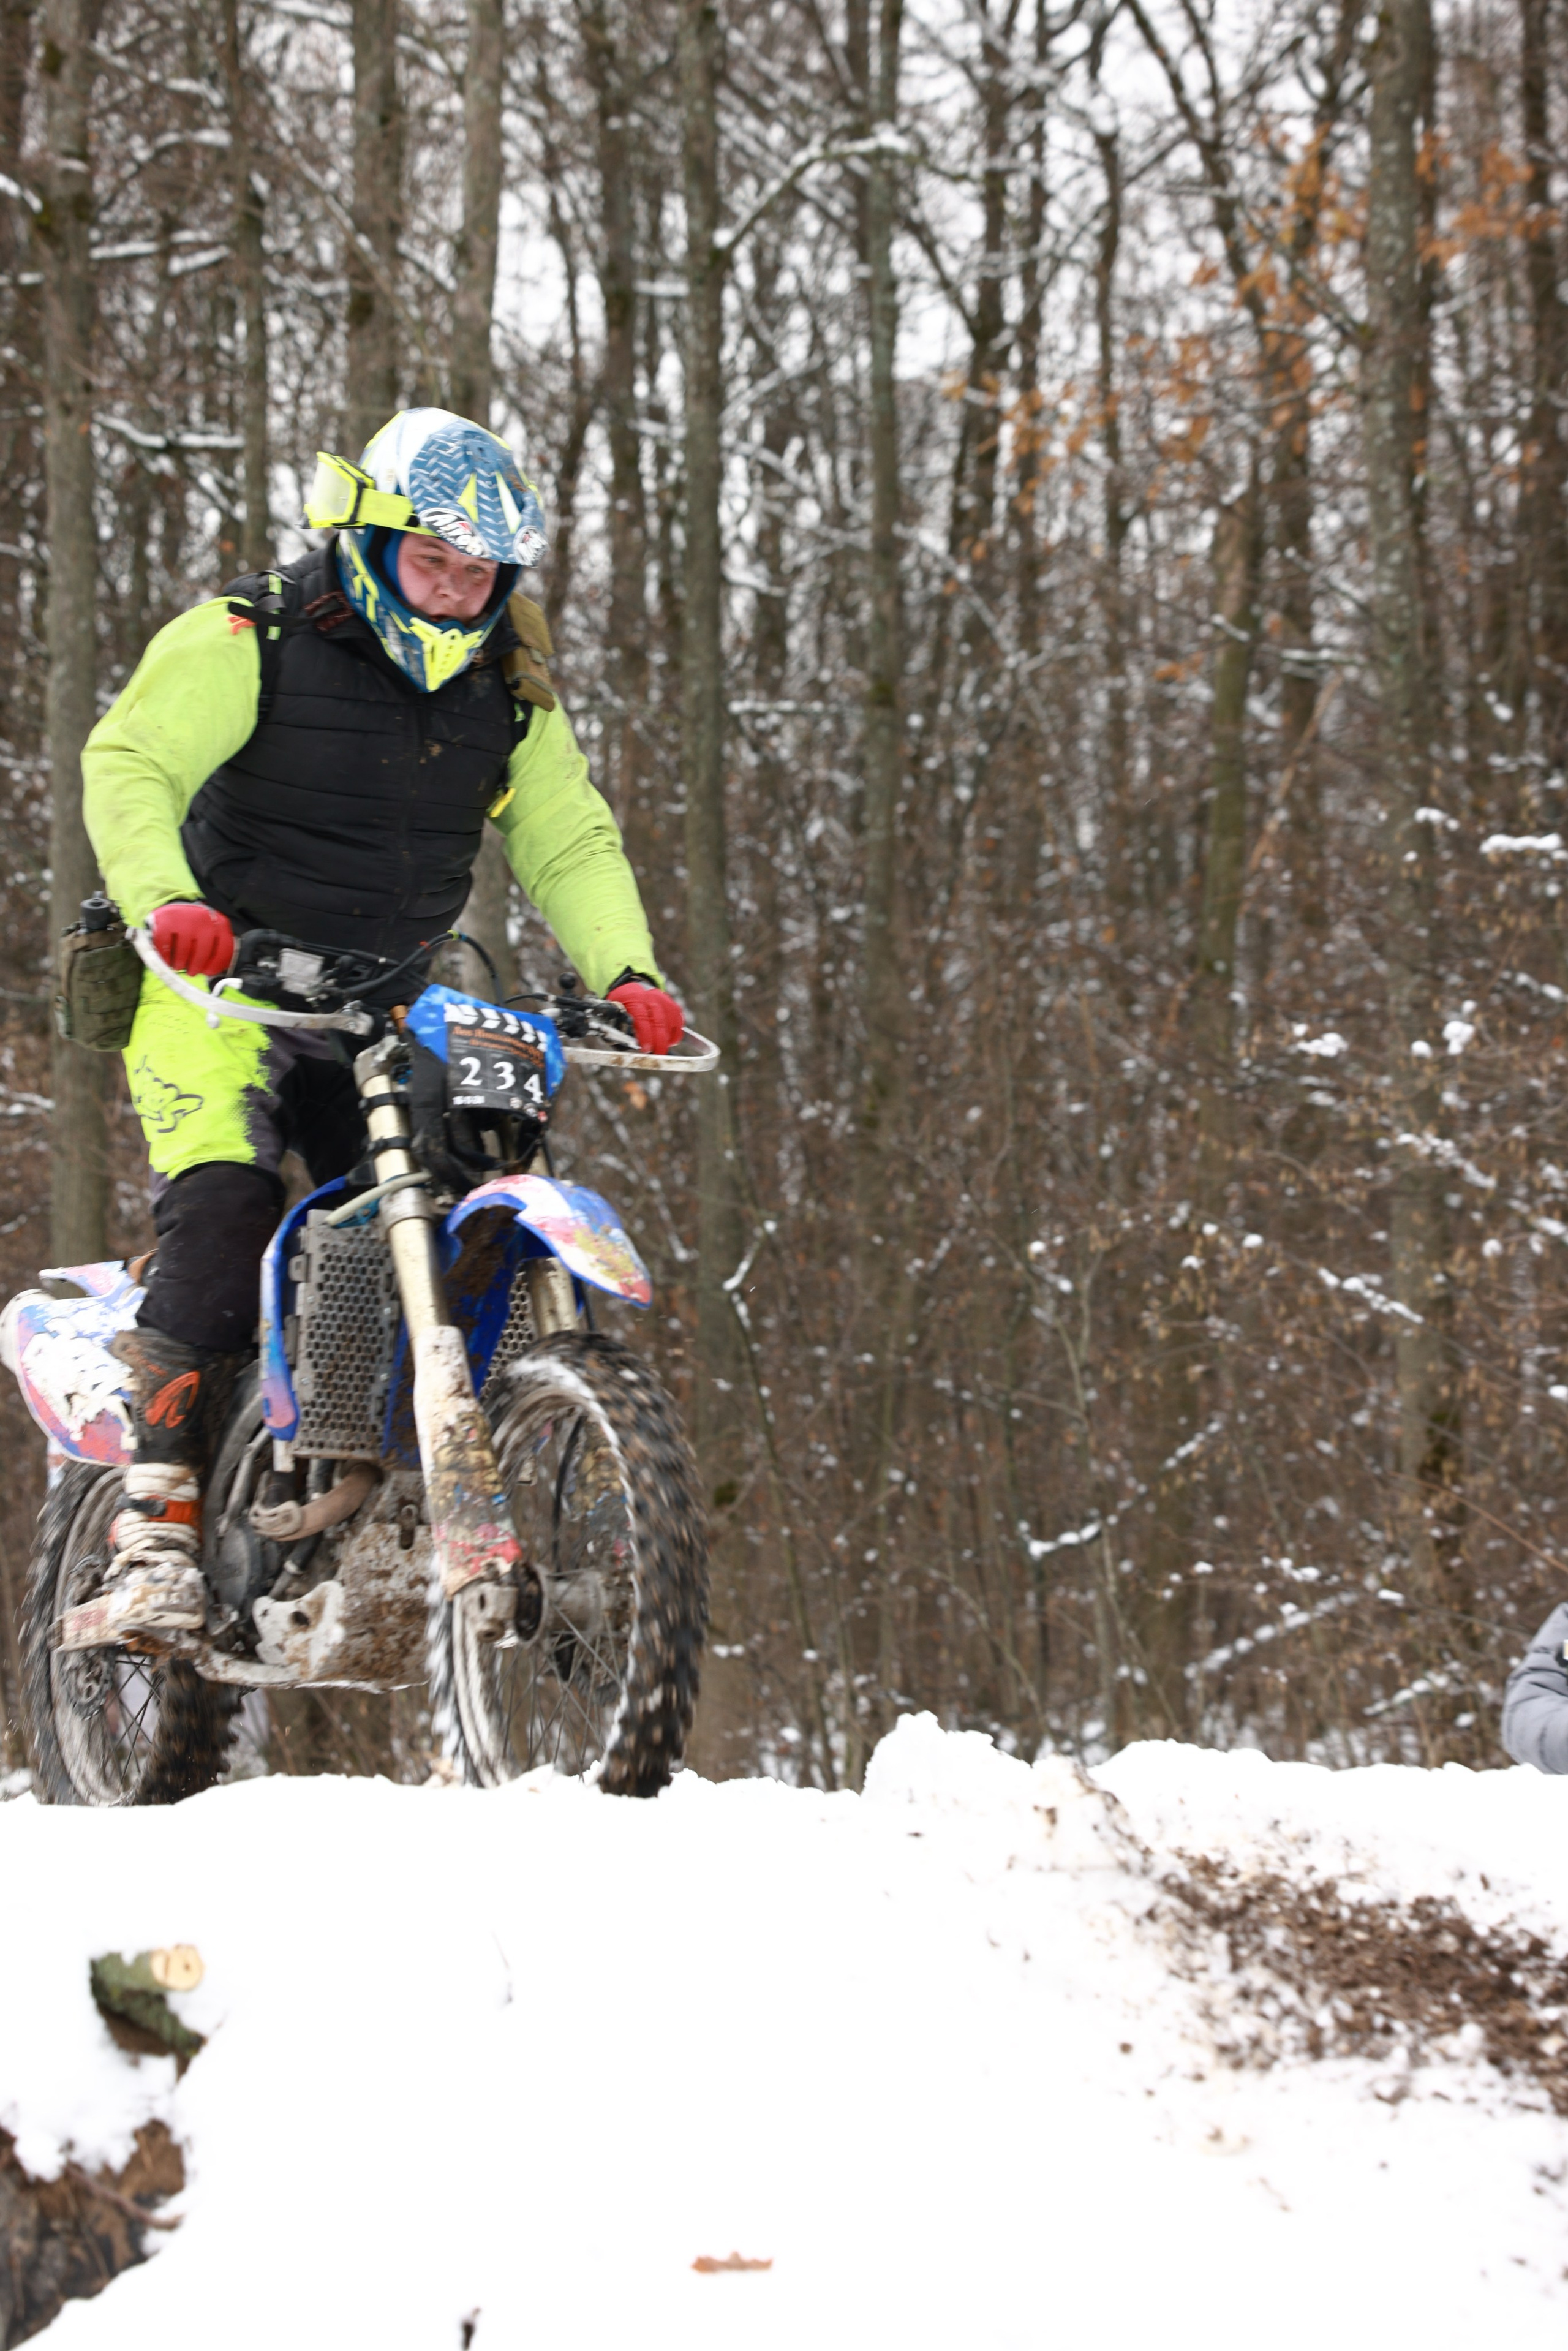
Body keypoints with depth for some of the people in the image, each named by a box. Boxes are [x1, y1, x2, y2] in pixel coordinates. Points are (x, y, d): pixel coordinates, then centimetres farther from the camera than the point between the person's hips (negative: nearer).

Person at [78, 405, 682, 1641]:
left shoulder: (510, 689, 8)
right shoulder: (250, 641, -9)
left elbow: (569, 841, 7)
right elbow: (131, 762, -17)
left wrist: (626, 973, -11)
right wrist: (165, 901, -36)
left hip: (384, 1010, 5)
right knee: (223, 1216, -24)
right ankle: (157, 1534, -26)